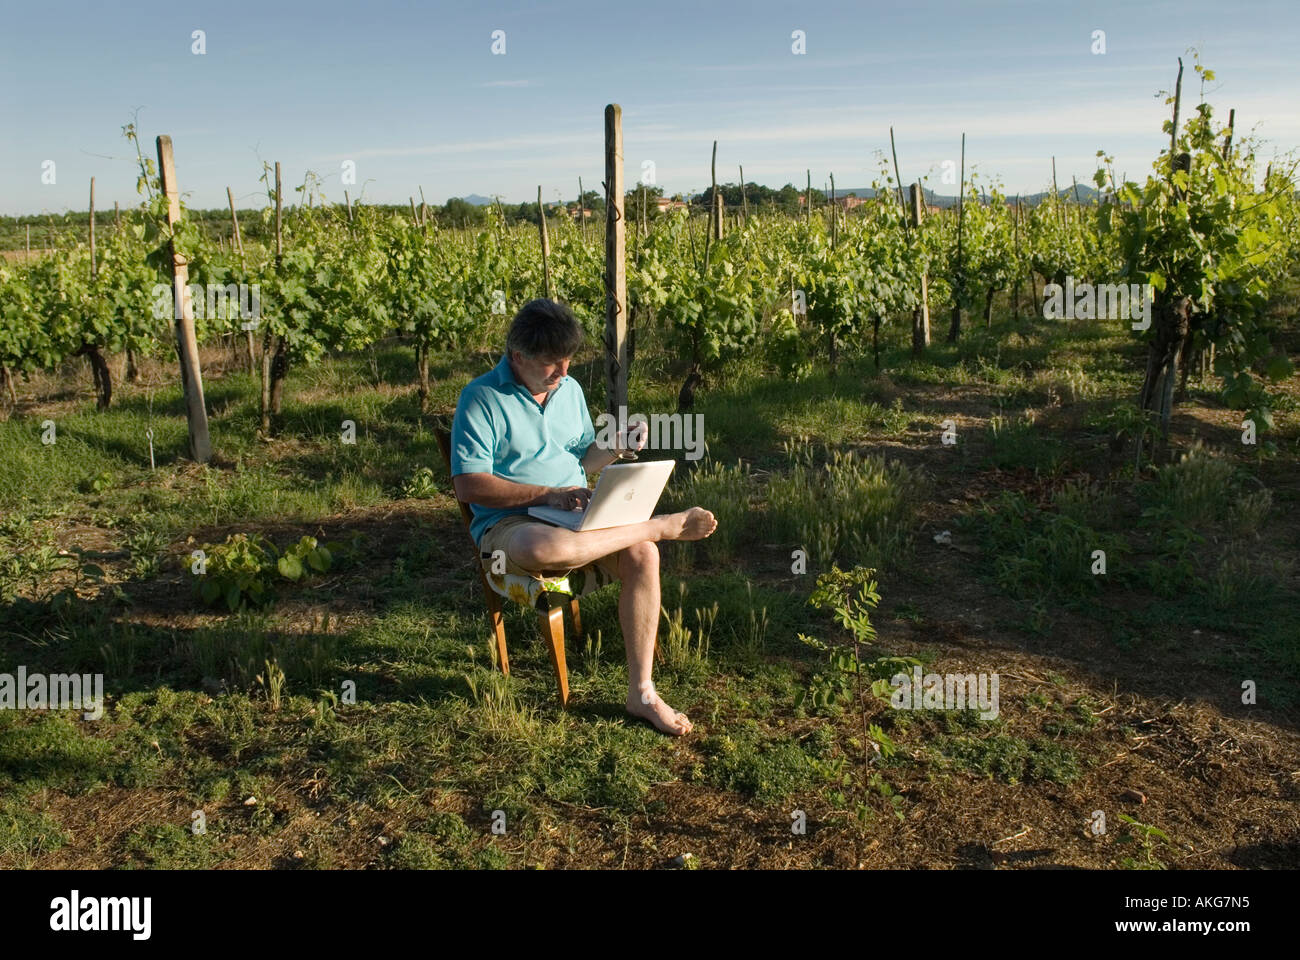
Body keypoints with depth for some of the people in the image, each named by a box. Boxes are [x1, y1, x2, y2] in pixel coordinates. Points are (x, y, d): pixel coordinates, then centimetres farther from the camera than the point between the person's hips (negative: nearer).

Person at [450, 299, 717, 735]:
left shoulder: (569, 389, 13)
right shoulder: (482, 398, -8)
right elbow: (469, 485, -15)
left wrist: (615, 448, 1)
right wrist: (549, 494, -19)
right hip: (508, 525, -5)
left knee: (642, 556, -23)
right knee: (541, 548, -42)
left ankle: (641, 692, -14)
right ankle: (663, 525, -23)